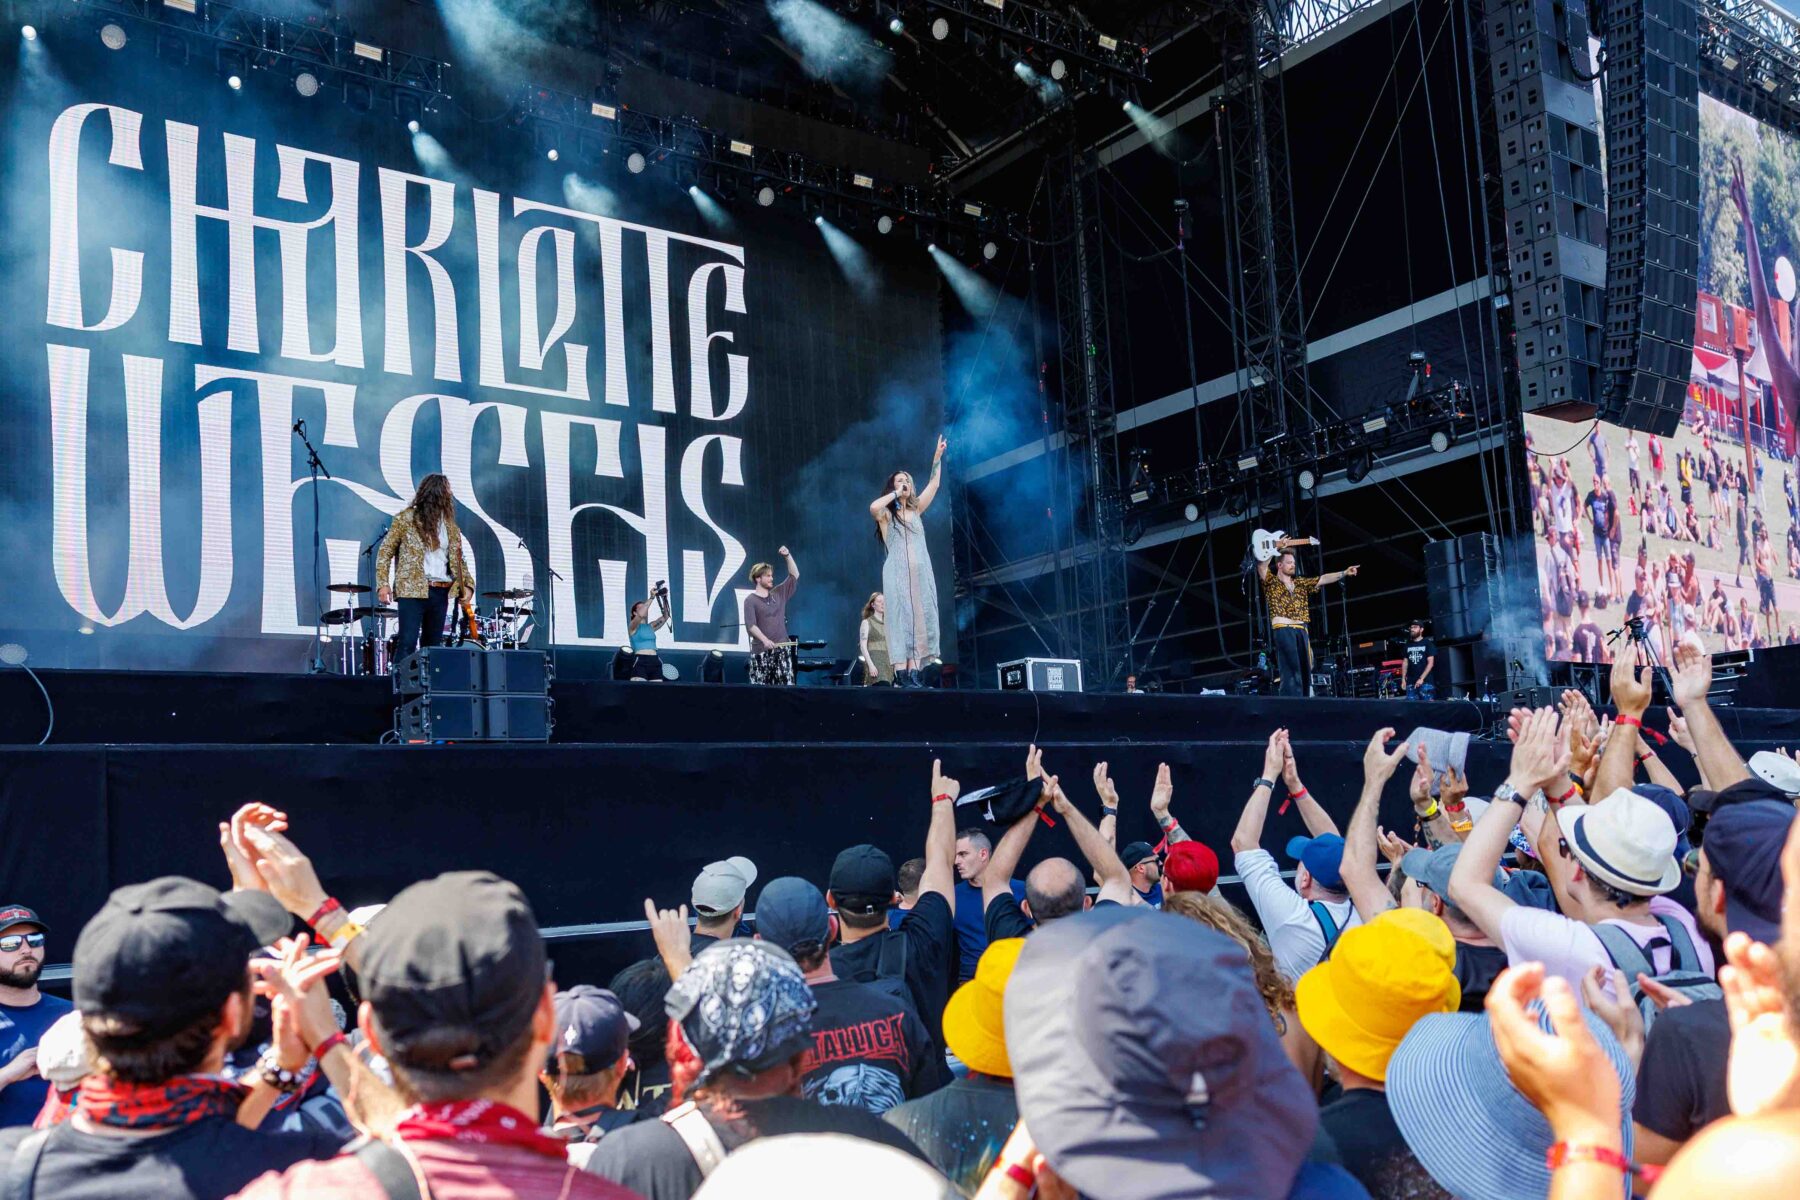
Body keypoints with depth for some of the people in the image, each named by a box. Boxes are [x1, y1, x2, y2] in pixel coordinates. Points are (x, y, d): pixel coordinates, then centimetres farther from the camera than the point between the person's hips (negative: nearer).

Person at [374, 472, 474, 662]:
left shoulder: (450, 525, 14)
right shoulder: (406, 518, 1)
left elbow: (458, 559, 16)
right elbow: (385, 552, 2)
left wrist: (467, 585, -1)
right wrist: (383, 584, -9)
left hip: (441, 592, 5)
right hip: (413, 590, -5)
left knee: (433, 645, 7)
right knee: (408, 643, -12)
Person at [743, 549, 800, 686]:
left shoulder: (779, 594, 12)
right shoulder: (750, 600, -3)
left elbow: (794, 576, 14)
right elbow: (750, 625, -13)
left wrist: (787, 556, 2)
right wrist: (765, 640, -27)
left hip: (782, 648, 4)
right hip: (761, 651, -4)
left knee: (786, 685, -4)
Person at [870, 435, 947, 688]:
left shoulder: (916, 510, 18)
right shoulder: (886, 514, 4)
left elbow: (934, 484, 17)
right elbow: (873, 507, -20)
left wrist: (938, 456, 14)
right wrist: (895, 494, -7)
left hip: (921, 574, 5)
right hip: (898, 574, -5)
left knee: (920, 619, -3)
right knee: (901, 619, -11)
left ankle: (914, 674, -6)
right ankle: (902, 675, -16)